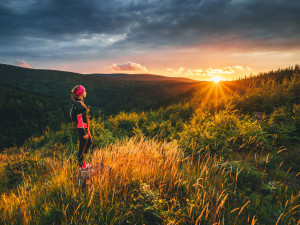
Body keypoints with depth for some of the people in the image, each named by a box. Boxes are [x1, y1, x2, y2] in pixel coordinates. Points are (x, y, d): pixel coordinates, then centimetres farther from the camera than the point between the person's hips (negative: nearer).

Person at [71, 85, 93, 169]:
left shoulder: (80, 102, 8)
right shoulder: (78, 104, -21)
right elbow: (79, 120, -22)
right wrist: (84, 133, -19)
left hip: (85, 127, 10)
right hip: (82, 128, -10)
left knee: (89, 143, 22)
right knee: (82, 146, 6)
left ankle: (82, 161, 34)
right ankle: (80, 165, 24)